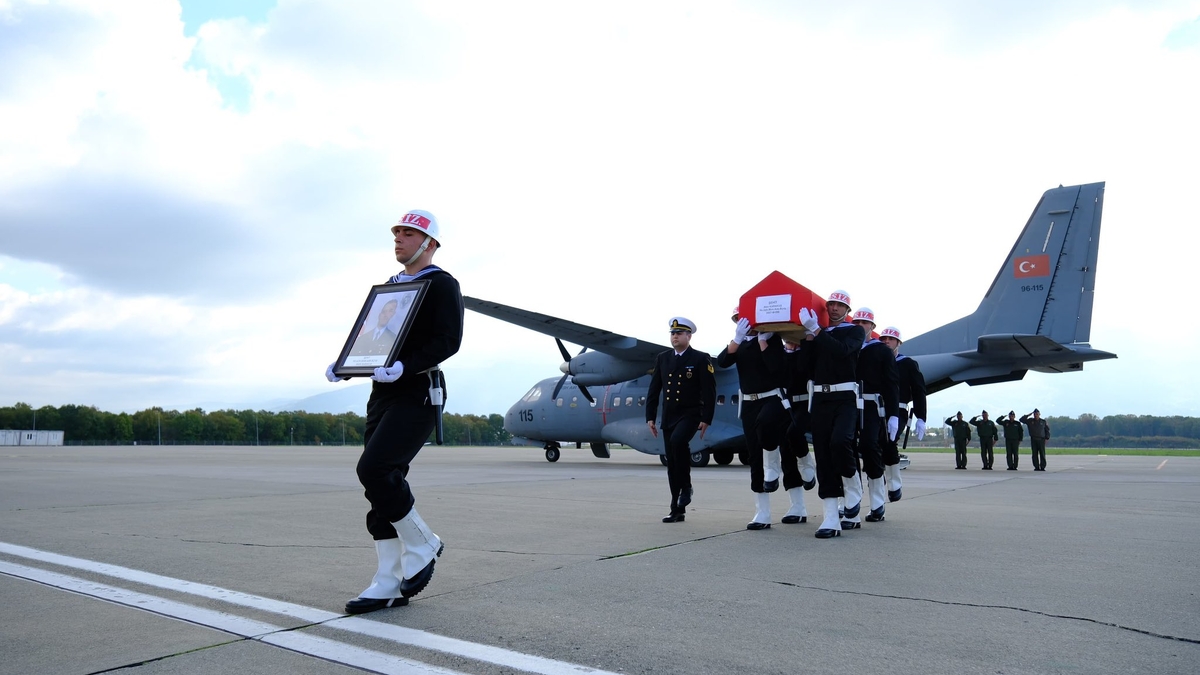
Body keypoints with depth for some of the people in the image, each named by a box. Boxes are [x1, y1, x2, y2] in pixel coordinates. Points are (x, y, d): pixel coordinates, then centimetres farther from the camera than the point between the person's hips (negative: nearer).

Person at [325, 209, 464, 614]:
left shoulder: (442, 284, -2)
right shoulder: (389, 287, 22)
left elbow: (448, 340, -15)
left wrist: (405, 366, -27)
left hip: (418, 394, -8)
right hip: (383, 395, 8)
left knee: (374, 470, -20)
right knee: (381, 477, 4)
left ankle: (422, 544, 1)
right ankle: (390, 583, 10)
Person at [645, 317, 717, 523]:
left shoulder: (701, 359, -3)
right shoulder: (662, 359, 10)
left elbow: (709, 392, -7)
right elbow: (654, 390, 11)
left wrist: (706, 419, -13)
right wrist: (650, 417, 5)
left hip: (690, 414, -5)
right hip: (668, 417, 5)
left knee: (678, 441, -32)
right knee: (672, 464, 4)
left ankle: (686, 486, -10)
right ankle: (677, 510, 12)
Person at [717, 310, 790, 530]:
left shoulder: (772, 338, -1)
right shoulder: (739, 342, 12)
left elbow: (776, 366, -18)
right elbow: (722, 361, -6)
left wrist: (762, 339, -14)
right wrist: (738, 337, -16)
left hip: (773, 398, -5)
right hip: (748, 403, 5)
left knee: (764, 422, -40)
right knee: (755, 458, 3)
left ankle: (773, 467, -13)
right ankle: (762, 514, 9)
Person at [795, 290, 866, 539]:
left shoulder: (855, 331, 8)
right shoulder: (817, 333, 17)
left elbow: (841, 350, -14)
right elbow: (807, 363, 5)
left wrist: (815, 330, -15)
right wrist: (808, 334, -3)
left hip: (845, 397, -3)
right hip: (819, 398, 4)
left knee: (839, 441, -27)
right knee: (823, 455, -3)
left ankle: (853, 491, 3)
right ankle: (831, 520, -2)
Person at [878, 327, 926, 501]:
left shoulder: (908, 364, 8)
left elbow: (919, 392, 4)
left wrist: (921, 419, -4)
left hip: (898, 412, -3)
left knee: (888, 442, -25)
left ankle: (895, 484, -8)